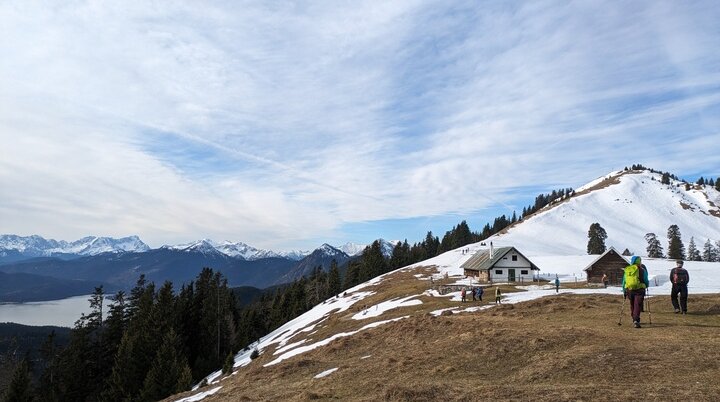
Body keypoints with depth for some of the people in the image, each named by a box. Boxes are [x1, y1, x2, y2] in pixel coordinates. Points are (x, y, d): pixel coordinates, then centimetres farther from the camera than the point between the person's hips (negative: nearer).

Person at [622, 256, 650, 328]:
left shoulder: (627, 270, 9)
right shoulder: (642, 270, -3)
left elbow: (624, 282, 11)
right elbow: (646, 281, 1)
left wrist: (624, 291, 16)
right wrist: (647, 285, 24)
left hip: (629, 290, 4)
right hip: (639, 290, -4)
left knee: (632, 306, 18)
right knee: (637, 306, -6)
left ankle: (634, 319, 29)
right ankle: (636, 320, -20)